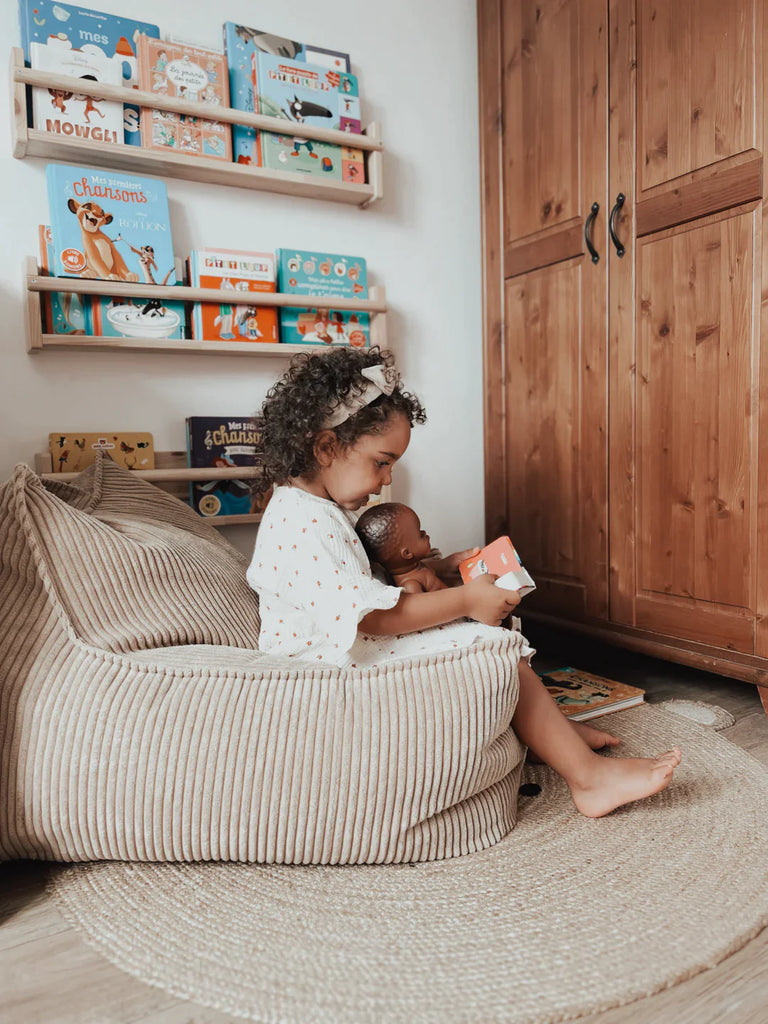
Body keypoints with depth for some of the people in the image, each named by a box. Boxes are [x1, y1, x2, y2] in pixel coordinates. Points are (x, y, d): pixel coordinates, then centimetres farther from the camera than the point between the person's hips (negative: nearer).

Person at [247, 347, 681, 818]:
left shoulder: (325, 509, 11)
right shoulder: (301, 524, -25)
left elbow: (365, 578, 22)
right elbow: (369, 615, -29)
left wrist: (437, 568, 8)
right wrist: (465, 599, -23)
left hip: (356, 654, 11)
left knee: (491, 638, 13)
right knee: (496, 647, -16)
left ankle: (550, 728, 22)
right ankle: (589, 777, -7)